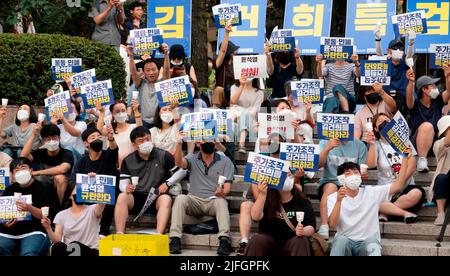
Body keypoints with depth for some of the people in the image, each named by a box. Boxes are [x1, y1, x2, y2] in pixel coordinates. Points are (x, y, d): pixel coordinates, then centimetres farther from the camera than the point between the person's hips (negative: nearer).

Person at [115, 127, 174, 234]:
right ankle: (119, 234, -36)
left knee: (166, 199, -36)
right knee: (122, 197, -29)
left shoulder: (163, 156, 4)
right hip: (136, 198, 2)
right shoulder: (128, 161, 10)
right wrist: (126, 188, -14)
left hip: (157, 197, -2)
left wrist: (168, 184, -4)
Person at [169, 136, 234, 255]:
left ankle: (224, 240, -47)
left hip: (214, 201, -1)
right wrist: (179, 144, -31)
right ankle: (175, 239, -36)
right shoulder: (193, 159, 11)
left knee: (221, 201, -34)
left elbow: (227, 187, 2)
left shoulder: (225, 161, 9)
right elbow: (179, 163, -13)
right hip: (195, 201, 1)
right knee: (180, 198, -30)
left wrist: (222, 192, -24)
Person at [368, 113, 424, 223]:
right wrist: (372, 145, -20)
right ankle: (405, 213, -26)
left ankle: (385, 211, -21)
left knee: (417, 193, -35)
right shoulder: (377, 145, 8)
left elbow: (412, 167, 1)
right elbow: (371, 164, -11)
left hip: (405, 187, 1)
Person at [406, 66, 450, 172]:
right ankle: (422, 160, -35)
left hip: (436, 141, 3)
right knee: (427, 126, -35)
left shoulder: (437, 102, 11)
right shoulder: (415, 104, 1)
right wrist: (411, 82, -39)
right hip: (417, 143, -3)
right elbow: (409, 97, -20)